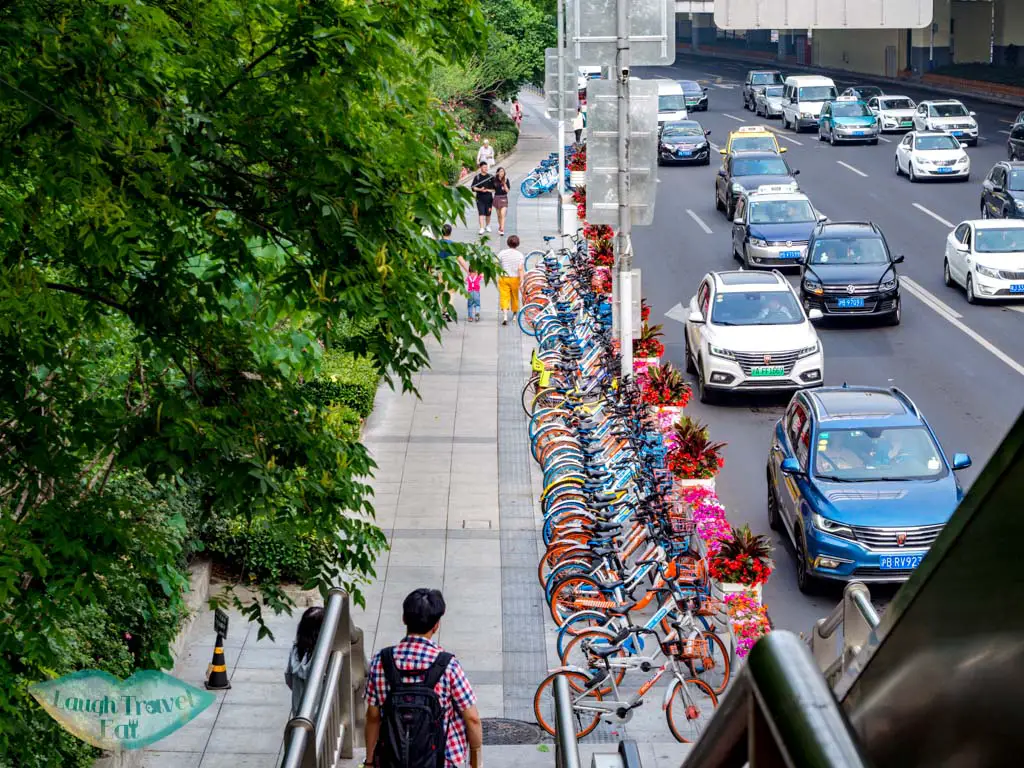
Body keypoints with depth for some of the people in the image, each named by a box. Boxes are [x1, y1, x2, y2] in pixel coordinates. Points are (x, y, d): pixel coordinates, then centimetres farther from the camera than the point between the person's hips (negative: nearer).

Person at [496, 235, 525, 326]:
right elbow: (520, 268, -13)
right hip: (515, 278, 1)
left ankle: (505, 317, -20)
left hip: (504, 278, 0)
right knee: (515, 297, 17)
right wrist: (521, 279, -13)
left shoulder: (502, 253, -3)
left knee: (504, 297, -3)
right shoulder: (520, 254, -5)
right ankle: (515, 314, 34)